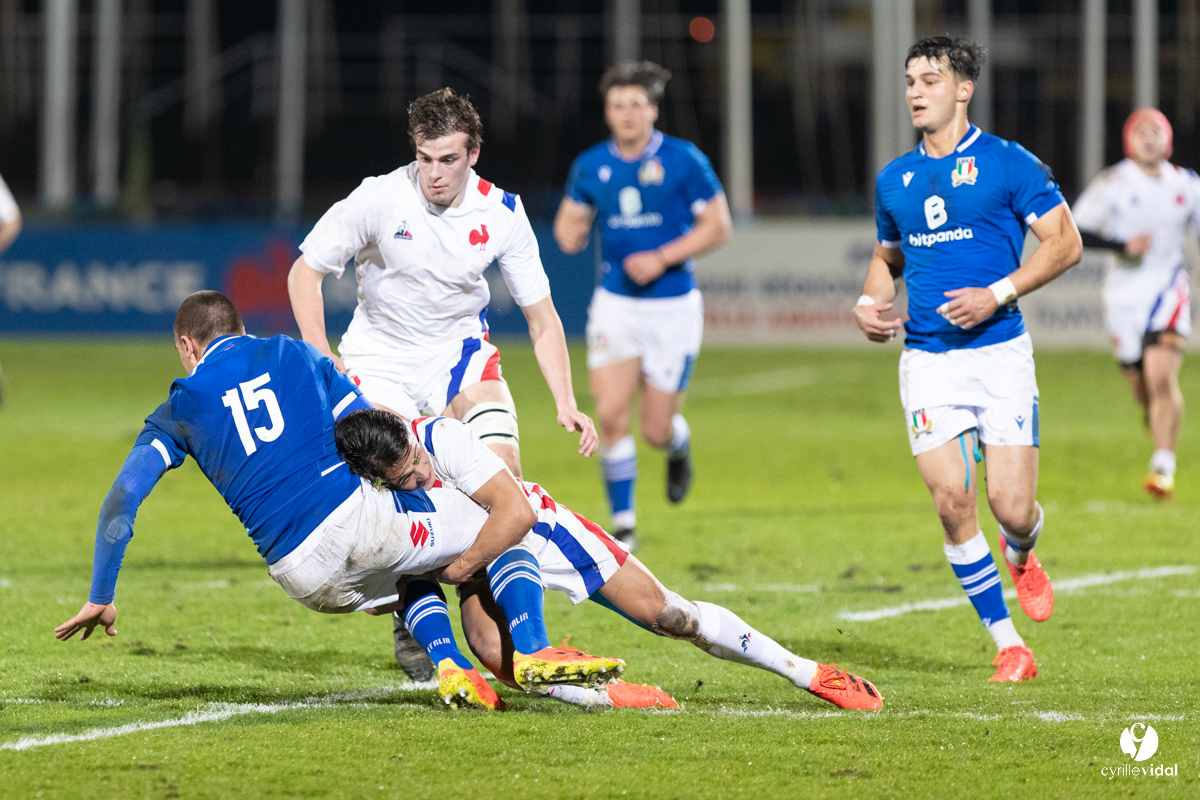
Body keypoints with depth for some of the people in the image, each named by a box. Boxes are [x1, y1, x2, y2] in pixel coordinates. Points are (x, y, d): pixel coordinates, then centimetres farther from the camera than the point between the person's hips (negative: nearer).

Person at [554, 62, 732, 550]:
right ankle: (623, 525, 0)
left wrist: (662, 258, -16)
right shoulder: (590, 166, 3)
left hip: (673, 304, -2)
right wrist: (570, 231, -10)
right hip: (615, 304, 2)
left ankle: (678, 446, 39)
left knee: (657, 431, 0)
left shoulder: (683, 161, -7)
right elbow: (569, 223, 15)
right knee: (611, 415, -13)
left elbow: (717, 226, -5)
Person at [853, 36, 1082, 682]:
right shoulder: (894, 180, 13)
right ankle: (1007, 645, 0)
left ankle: (1020, 556, 31)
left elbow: (1064, 243, -3)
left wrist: (997, 294, -14)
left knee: (1012, 507, -8)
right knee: (952, 501, -11)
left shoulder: (1007, 163, -2)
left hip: (1000, 351, -3)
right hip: (927, 358, 3)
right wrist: (869, 302, 5)